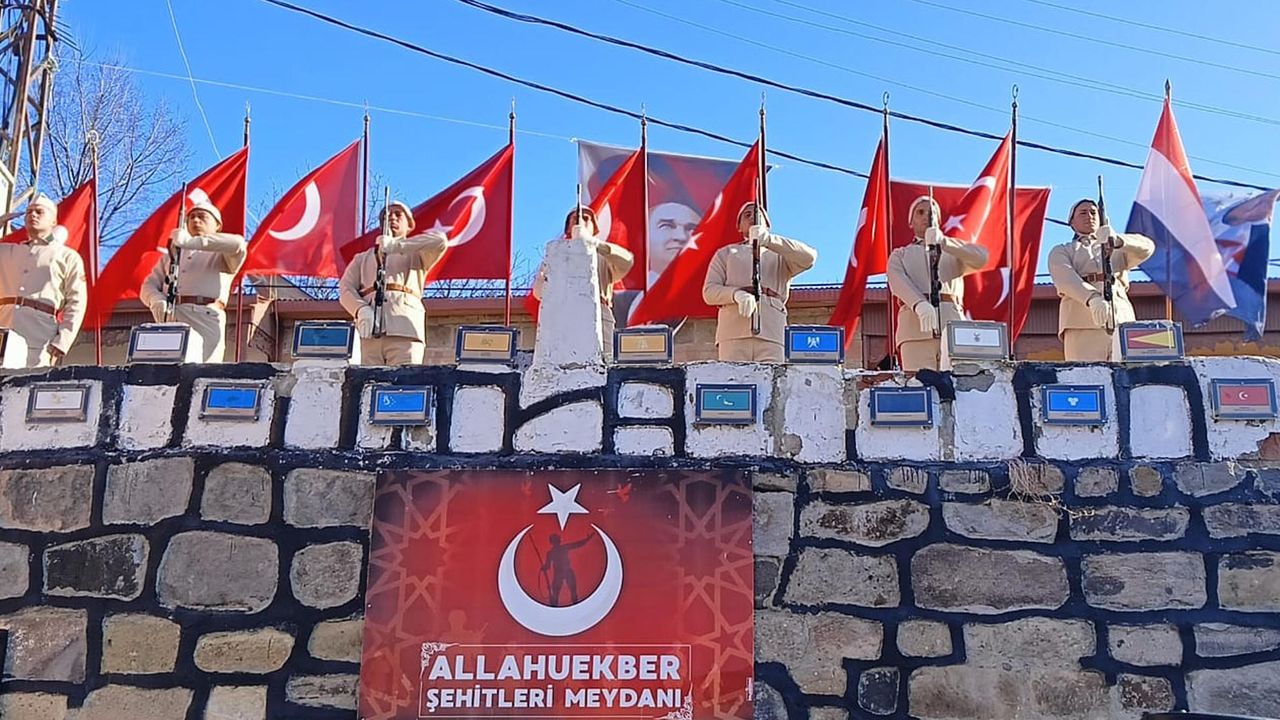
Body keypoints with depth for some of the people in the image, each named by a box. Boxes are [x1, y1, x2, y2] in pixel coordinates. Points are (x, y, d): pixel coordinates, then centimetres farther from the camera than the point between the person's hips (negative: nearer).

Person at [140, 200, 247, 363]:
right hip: (169, 321, 4)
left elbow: (238, 243, -9)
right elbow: (149, 284, 22)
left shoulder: (221, 254, 16)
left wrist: (191, 241, -16)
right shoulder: (172, 253, 32)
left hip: (204, 320, -4)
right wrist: (157, 301, -4)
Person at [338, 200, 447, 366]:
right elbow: (345, 288, 15)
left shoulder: (416, 253, 24)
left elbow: (440, 240, 0)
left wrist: (395, 245, -9)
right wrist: (361, 310, -9)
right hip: (371, 332, 2)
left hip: (404, 332, -2)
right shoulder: (363, 258, 31)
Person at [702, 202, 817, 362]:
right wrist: (736, 294, -11)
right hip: (733, 331, 0)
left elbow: (809, 257, 2)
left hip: (771, 332, 0)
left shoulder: (780, 255, 25)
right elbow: (709, 291, 13)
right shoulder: (726, 253, 27)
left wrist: (769, 240, -13)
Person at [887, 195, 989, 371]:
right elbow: (898, 281, 1)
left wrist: (943, 242, -12)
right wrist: (920, 304, -22)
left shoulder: (955, 251, 28)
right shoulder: (900, 255, 25)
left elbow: (981, 258, 4)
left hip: (952, 324, 1)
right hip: (916, 324, -1)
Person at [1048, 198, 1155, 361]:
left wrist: (1117, 240, -15)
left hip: (1121, 321, 2)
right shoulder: (1061, 252, 20)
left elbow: (1147, 247, 7)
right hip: (1082, 324, -2)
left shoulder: (1118, 250, 30)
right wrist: (1092, 298, -25)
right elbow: (1066, 279, -3)